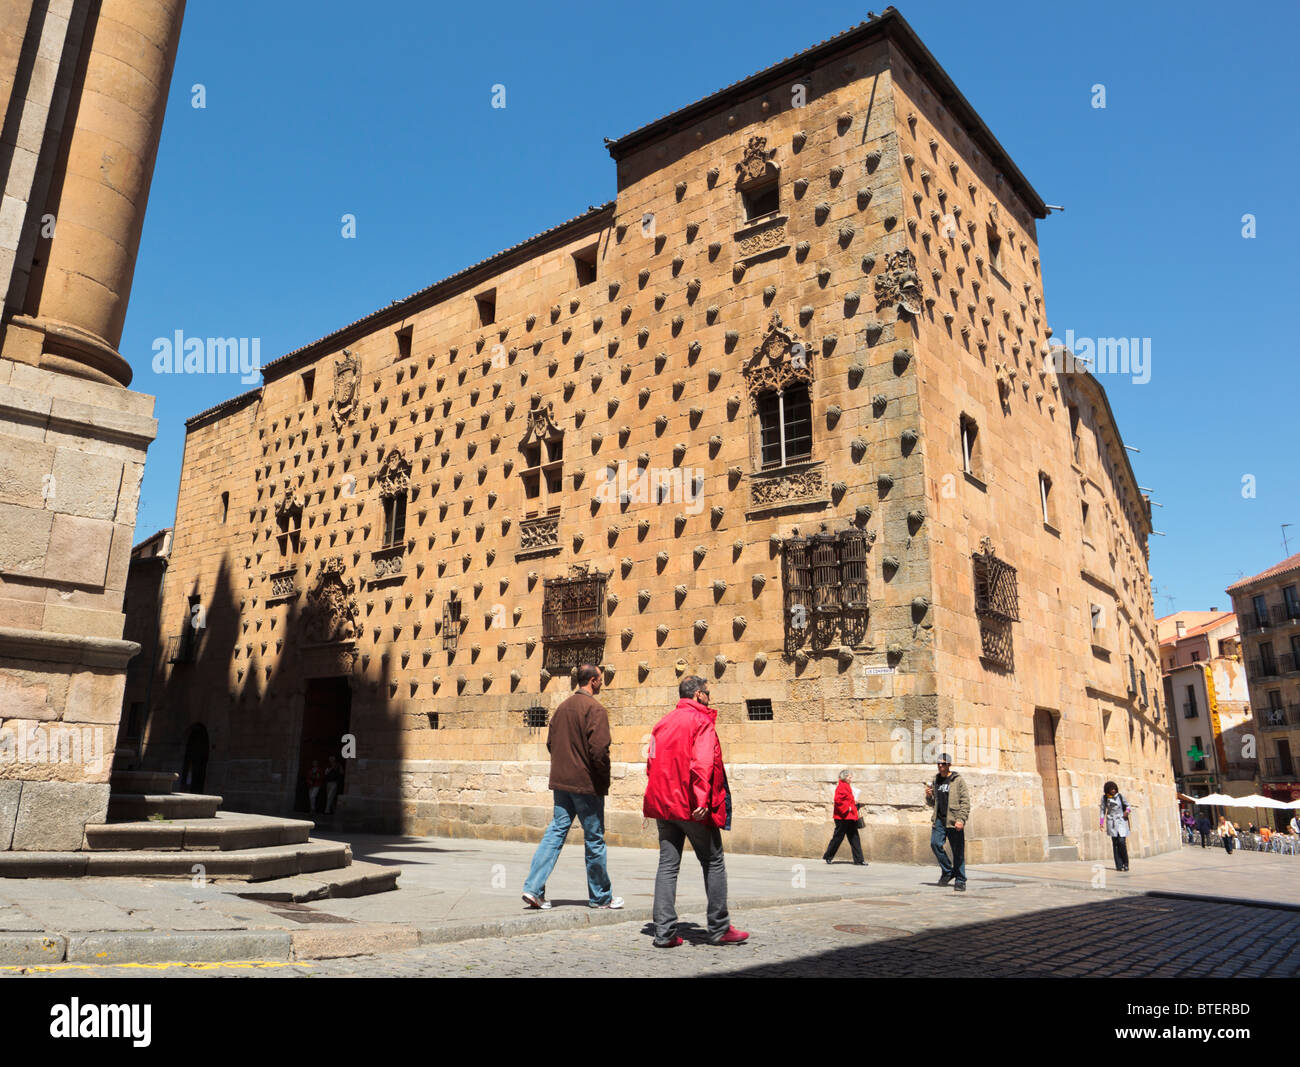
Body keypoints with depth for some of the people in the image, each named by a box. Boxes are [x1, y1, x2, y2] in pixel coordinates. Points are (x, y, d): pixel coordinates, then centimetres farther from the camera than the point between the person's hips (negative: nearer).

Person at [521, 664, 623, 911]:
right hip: (587, 783, -7)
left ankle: (534, 888, 2)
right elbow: (599, 748, -21)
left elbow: (550, 743, 13)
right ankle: (600, 897, 18)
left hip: (561, 781, 7)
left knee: (555, 832, 10)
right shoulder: (595, 709, -14)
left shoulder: (562, 707, 10)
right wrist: (604, 778, -7)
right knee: (594, 839, 5)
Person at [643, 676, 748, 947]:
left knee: (668, 864, 8)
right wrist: (702, 799, -26)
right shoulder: (701, 721, -9)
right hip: (692, 807, -6)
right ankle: (719, 929, 14)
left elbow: (652, 762, 12)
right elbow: (702, 762, -21)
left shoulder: (662, 723, 12)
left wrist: (661, 798, 17)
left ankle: (664, 932, 5)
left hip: (663, 803, 6)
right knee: (714, 863, 8)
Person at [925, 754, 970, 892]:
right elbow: (932, 803, 23)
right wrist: (929, 796, 1)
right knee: (935, 843, -13)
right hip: (939, 819, 4)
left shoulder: (958, 780, -2)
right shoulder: (935, 780, 15)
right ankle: (947, 871, 8)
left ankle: (960, 881, 13)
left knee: (958, 851, 0)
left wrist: (961, 819, -17)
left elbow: (965, 802, -7)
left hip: (954, 821, -4)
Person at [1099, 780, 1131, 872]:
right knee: (1115, 843, -3)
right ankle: (1119, 865, 0)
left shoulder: (1120, 796, -2)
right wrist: (1102, 823, 1)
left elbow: (1127, 805, 8)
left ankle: (1125, 863, 3)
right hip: (1111, 822, 1)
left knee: (1122, 842, -13)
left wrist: (1127, 811, -15)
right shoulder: (1104, 798, 1)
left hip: (1121, 821, -1)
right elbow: (1103, 810, 6)